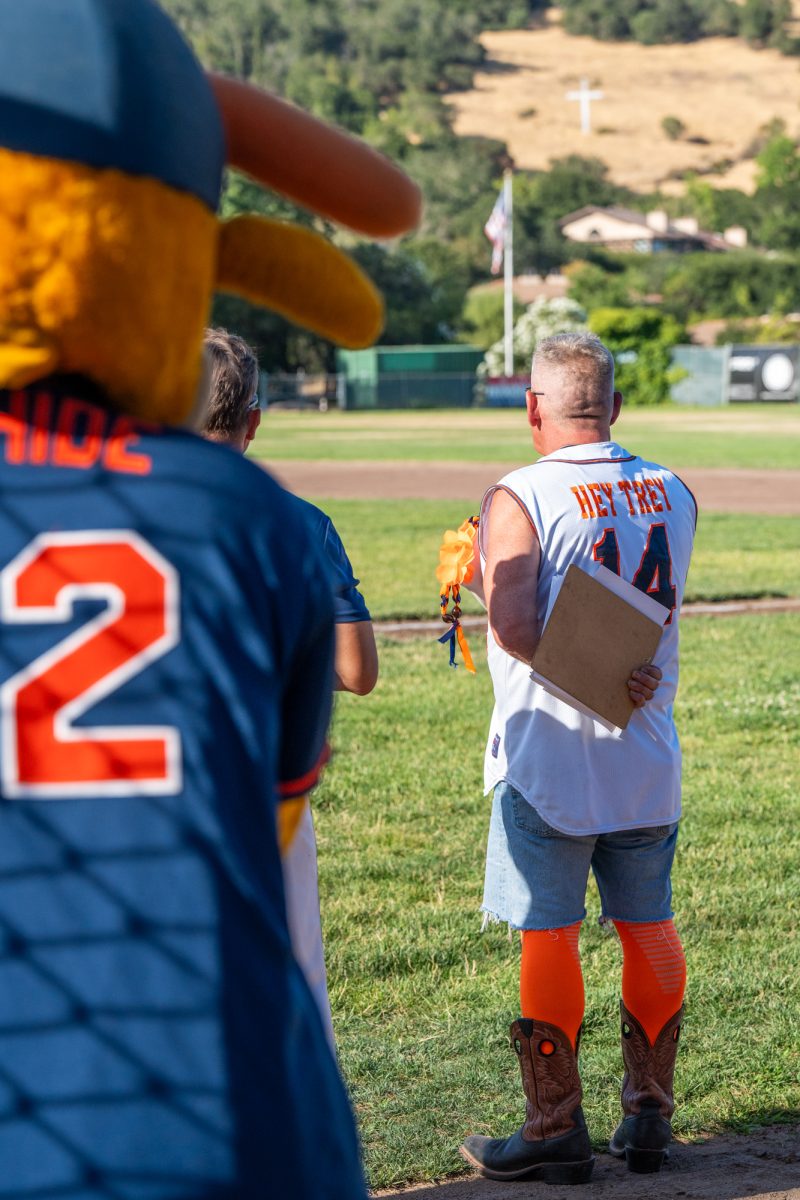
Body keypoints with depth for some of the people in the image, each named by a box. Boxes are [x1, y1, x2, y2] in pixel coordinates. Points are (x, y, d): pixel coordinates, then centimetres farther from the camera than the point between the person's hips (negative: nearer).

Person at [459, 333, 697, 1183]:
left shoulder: (519, 499, -14)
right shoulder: (674, 496, 3)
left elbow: (514, 627, -25)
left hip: (549, 756, -5)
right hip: (646, 760, 5)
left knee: (548, 937, 3)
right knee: (648, 928, 15)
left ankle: (556, 1131, 8)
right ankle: (648, 1117, 21)